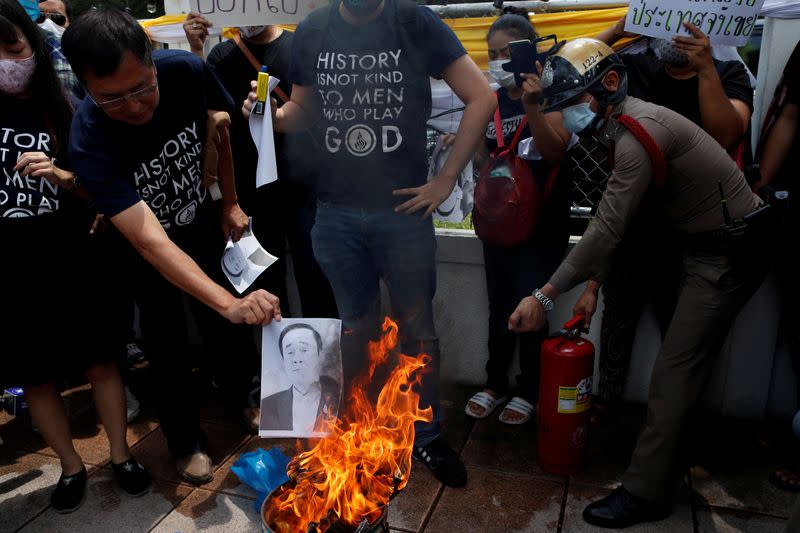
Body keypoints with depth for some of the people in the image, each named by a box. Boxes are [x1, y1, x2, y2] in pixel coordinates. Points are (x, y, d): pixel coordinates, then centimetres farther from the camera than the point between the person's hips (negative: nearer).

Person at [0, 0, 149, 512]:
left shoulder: (66, 109, -4)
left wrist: (64, 177, -20)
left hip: (71, 262, -1)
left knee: (100, 360, 9)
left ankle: (121, 456, 28)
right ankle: (72, 466, 32)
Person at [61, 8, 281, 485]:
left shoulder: (186, 71, -27)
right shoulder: (90, 142, -37)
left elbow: (217, 131, -4)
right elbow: (152, 243, -43)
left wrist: (230, 203, -2)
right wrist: (232, 303, -54)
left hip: (201, 222, 3)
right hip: (143, 250, -3)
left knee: (226, 328, 13)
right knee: (168, 343, 8)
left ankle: (245, 399, 41)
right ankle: (187, 443, 30)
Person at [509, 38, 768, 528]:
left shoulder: (636, 137, -25)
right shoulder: (629, 125, 7)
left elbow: (607, 230, -29)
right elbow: (613, 220, 10)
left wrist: (546, 296, -26)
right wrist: (593, 282, 7)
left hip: (729, 252, -10)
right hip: (715, 244, 10)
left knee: (675, 370, -7)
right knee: (689, 358, 18)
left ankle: (645, 493, 2)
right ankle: (677, 450, 34)